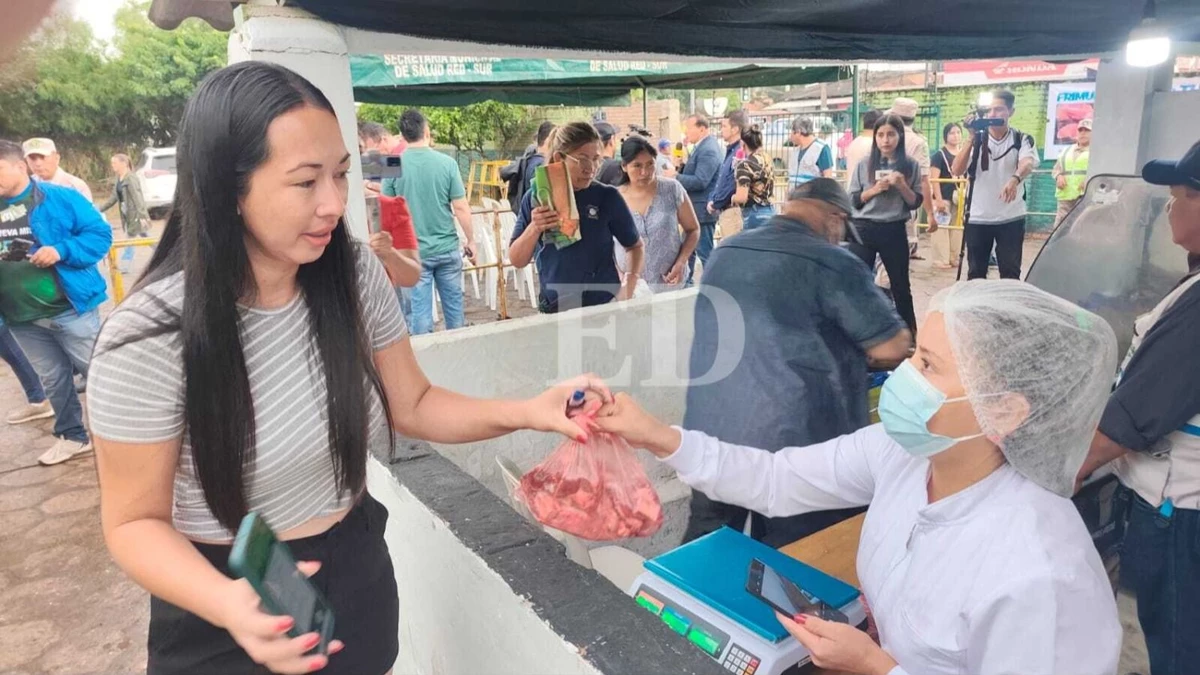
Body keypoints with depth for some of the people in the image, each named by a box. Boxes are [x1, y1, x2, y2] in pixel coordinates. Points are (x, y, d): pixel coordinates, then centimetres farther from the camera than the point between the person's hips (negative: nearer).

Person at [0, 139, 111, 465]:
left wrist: (62, 251, -21)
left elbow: (100, 233, -9)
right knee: (53, 381, 16)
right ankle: (73, 435, 31)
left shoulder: (60, 198, -8)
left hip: (71, 310, -5)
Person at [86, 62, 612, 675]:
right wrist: (225, 603, -33)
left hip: (358, 573, 5)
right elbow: (135, 521, -14)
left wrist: (526, 412, -17)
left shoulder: (355, 276, -11)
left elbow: (412, 405, -1)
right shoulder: (150, 334, -24)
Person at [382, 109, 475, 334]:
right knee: (454, 305, 13)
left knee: (421, 308, 7)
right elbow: (461, 208, -6)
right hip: (447, 248, 0)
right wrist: (471, 240, 6)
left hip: (414, 251, 0)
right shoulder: (446, 163, -7)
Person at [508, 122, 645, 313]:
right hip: (552, 310, 1)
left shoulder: (607, 197, -6)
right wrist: (534, 229, -19)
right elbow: (517, 261, -1)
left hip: (604, 307, -1)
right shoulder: (534, 199, -2)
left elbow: (635, 246, 5)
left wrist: (627, 291, -9)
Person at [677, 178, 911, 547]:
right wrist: (856, 350, 13)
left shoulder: (725, 252, 8)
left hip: (709, 433, 6)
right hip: (791, 443, -5)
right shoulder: (833, 263, -11)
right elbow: (893, 349, -9)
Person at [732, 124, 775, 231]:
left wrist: (732, 197, 0)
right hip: (770, 211, 8)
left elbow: (741, 197, -20)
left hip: (754, 214, -8)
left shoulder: (745, 164, -14)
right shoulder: (768, 160, 10)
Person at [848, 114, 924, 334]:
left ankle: (911, 331, 23)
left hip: (894, 231, 0)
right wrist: (874, 189, -14)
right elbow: (853, 200, 1)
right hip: (863, 229, 0)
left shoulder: (910, 165, 2)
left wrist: (902, 186, -15)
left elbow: (916, 202, 2)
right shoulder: (864, 165, 2)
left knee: (900, 283, 10)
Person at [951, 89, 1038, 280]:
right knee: (975, 273, 7)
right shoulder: (975, 139, 2)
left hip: (1011, 218, -1)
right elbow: (957, 171, -12)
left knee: (1010, 273, 3)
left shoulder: (1023, 139, -1)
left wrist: (1015, 179, -45)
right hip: (978, 218, 1)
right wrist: (971, 138, -20)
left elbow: (1028, 164, -22)